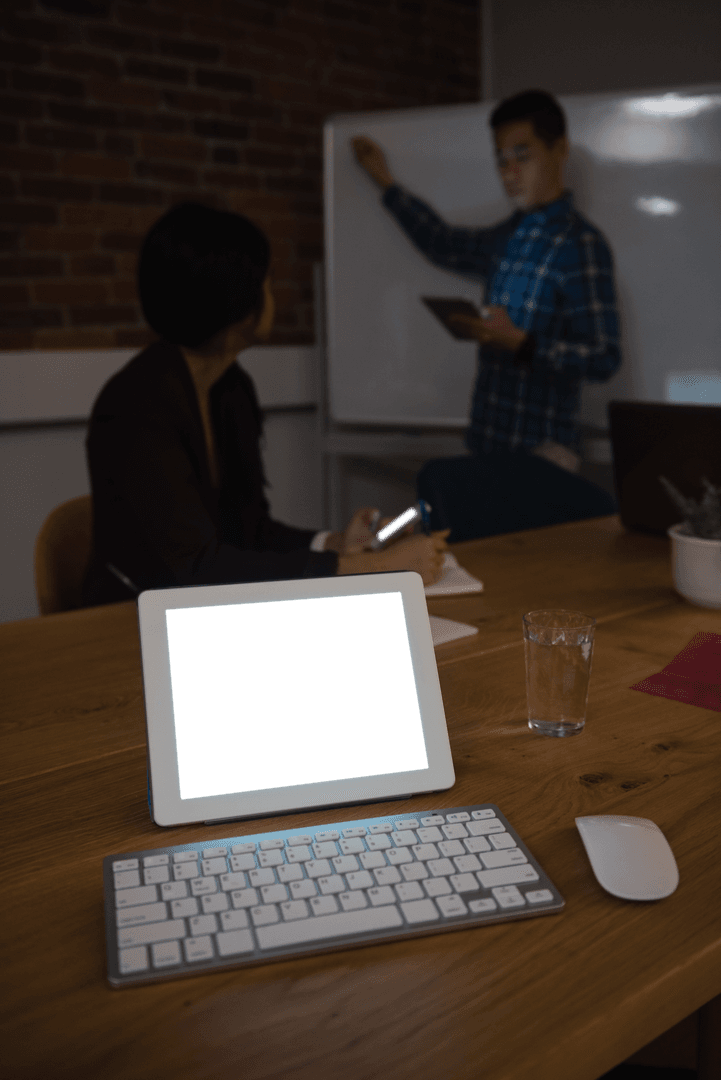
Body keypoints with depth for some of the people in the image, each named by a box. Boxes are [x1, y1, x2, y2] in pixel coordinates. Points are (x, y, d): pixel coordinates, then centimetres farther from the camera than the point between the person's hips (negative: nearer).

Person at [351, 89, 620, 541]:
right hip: (489, 443, 6)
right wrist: (387, 182, 37)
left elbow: (604, 360, -12)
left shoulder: (581, 245, -8)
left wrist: (521, 343, -23)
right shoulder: (507, 238, 14)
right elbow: (443, 243, 34)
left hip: (540, 453, -6)